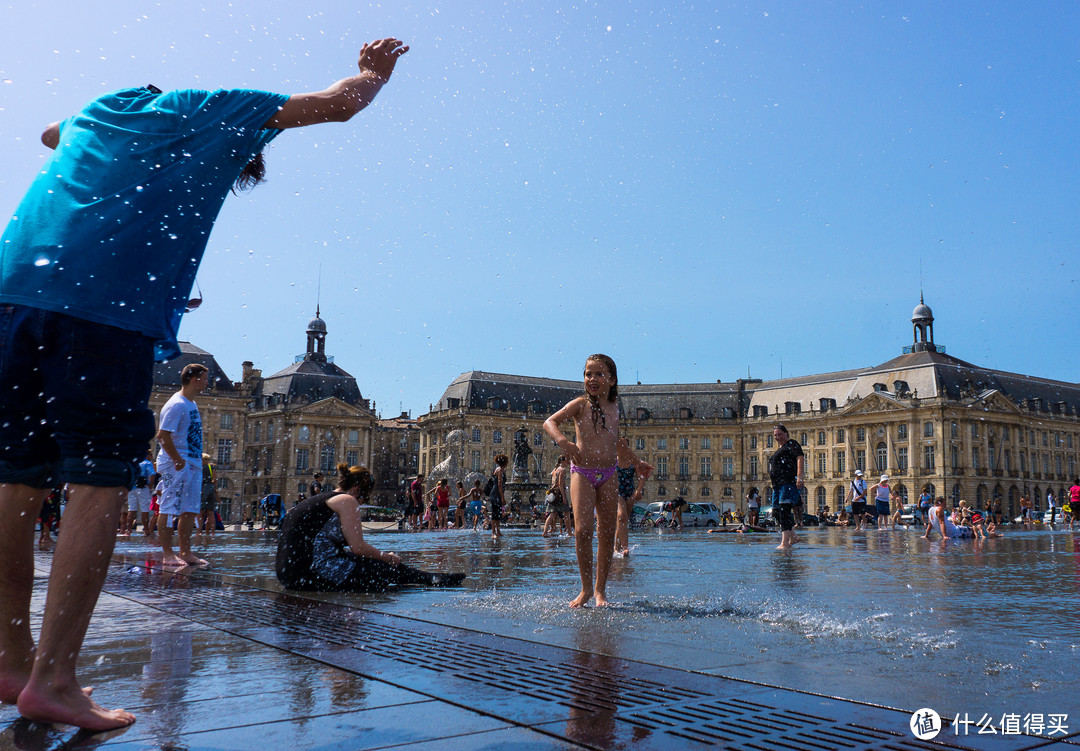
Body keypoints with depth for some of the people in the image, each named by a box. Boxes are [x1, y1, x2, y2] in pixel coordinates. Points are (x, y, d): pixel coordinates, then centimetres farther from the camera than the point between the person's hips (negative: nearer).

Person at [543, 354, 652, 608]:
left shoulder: (614, 408, 10)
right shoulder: (581, 404, -3)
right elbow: (549, 422, -16)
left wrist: (637, 462, 33)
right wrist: (563, 441, -35)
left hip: (608, 475, 4)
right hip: (582, 472, -4)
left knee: (607, 534, 3)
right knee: (583, 529, -15)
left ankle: (600, 589, 16)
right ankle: (586, 588, 0)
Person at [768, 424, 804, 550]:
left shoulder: (791, 443, 1)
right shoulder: (780, 449, 28)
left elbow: (800, 458, -13)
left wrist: (800, 476, -25)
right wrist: (774, 486, 26)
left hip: (790, 482, -10)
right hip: (778, 484, 10)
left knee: (784, 510, -18)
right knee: (776, 511, 8)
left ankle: (785, 543, -22)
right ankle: (792, 537, 20)